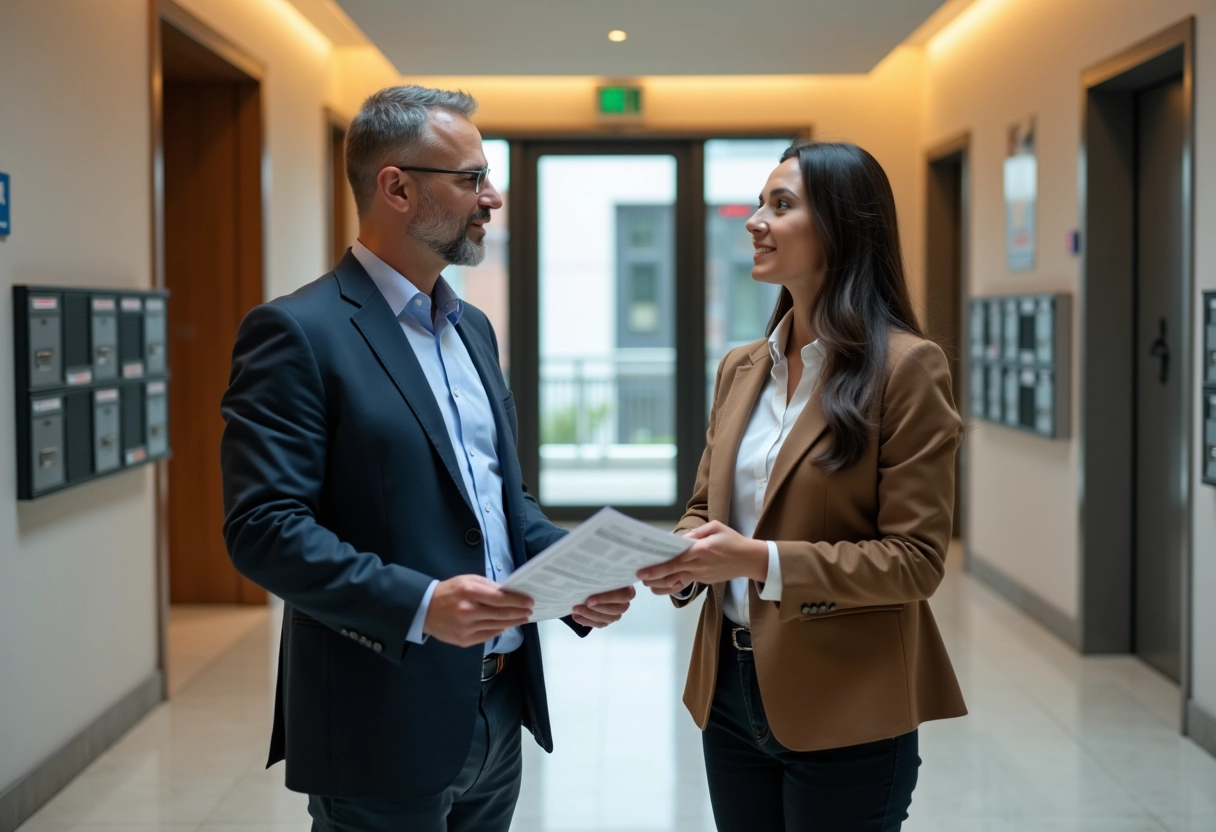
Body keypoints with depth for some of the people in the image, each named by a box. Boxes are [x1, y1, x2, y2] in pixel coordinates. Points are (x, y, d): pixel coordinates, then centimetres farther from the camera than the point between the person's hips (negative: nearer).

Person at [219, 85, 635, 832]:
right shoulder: (298, 333, -11)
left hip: (499, 710, 7)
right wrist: (419, 603, -27)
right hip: (384, 727, -7)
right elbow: (263, 526, -18)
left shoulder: (473, 327, 14)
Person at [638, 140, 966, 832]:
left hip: (843, 714, -6)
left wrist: (762, 560, -23)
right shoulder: (741, 369, 9)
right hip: (731, 691, 6)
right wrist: (681, 559, -7)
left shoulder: (907, 367, -11)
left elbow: (916, 559, -14)